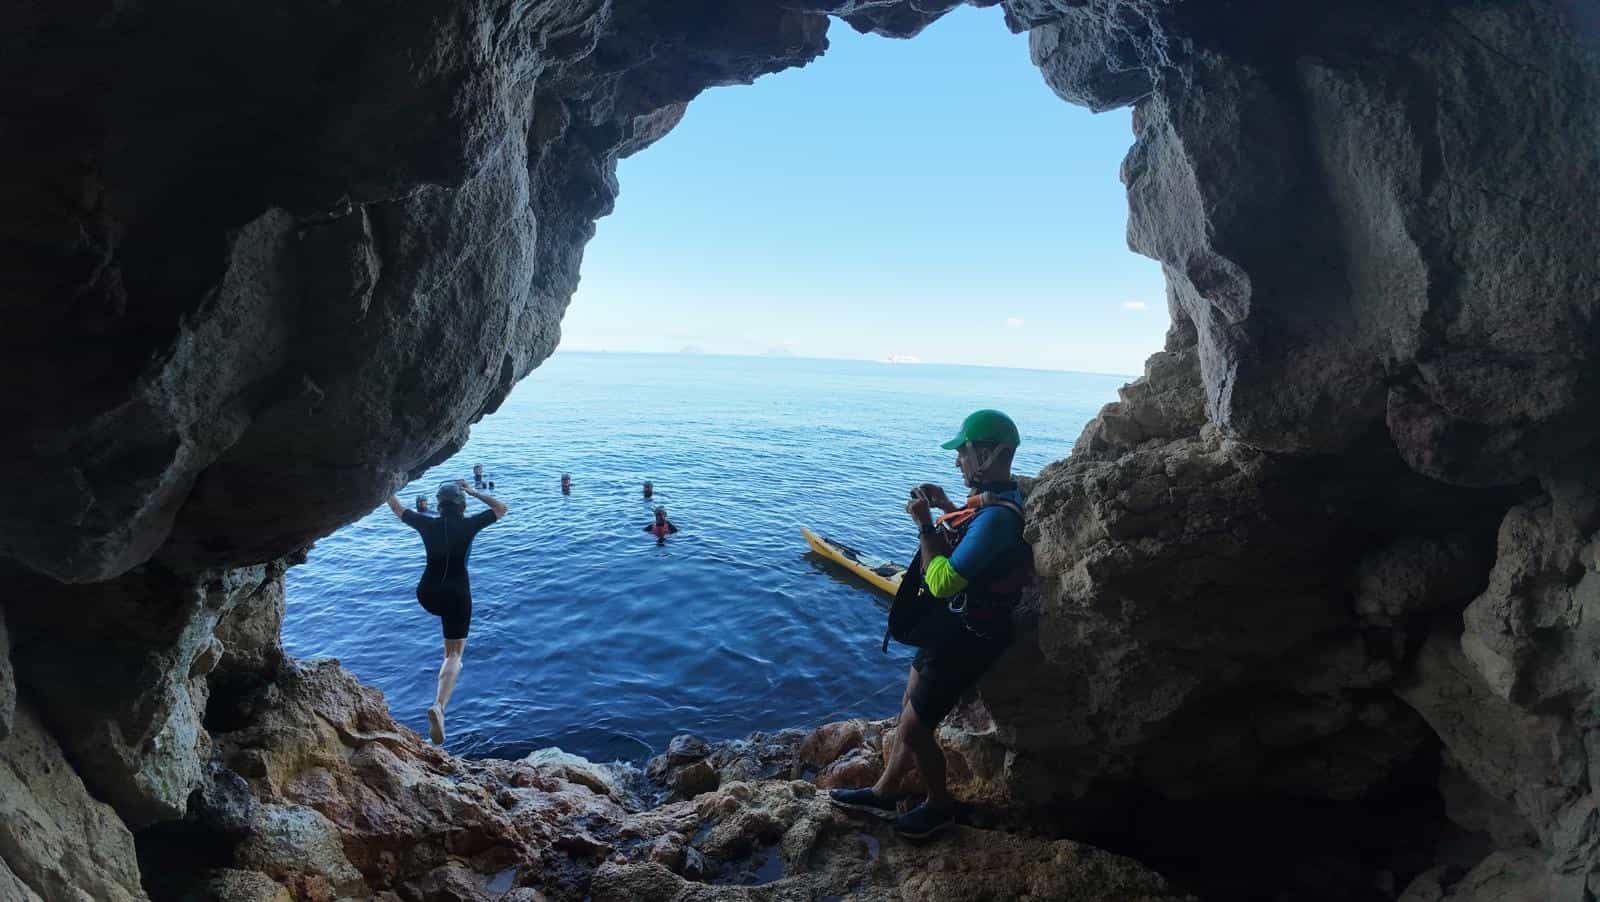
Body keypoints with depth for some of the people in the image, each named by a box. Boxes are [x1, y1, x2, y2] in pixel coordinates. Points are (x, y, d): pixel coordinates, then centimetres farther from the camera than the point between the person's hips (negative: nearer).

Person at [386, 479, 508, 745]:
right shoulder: (469, 525, -7)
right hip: (456, 596, -3)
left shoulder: (428, 524, -1)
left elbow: (397, 509, 16)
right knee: (454, 655, 0)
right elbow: (501, 509, 9)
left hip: (427, 595, 3)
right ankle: (439, 706, -23)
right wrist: (473, 492, 8)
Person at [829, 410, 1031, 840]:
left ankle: (940, 806, 29)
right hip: (951, 626, 10)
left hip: (964, 639, -10)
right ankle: (883, 792, 37)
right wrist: (946, 506, 7)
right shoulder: (998, 498, 0)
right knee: (910, 712, 21)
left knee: (913, 729, 5)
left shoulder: (996, 517, -32)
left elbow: (942, 582, -31)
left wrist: (925, 525, -22)